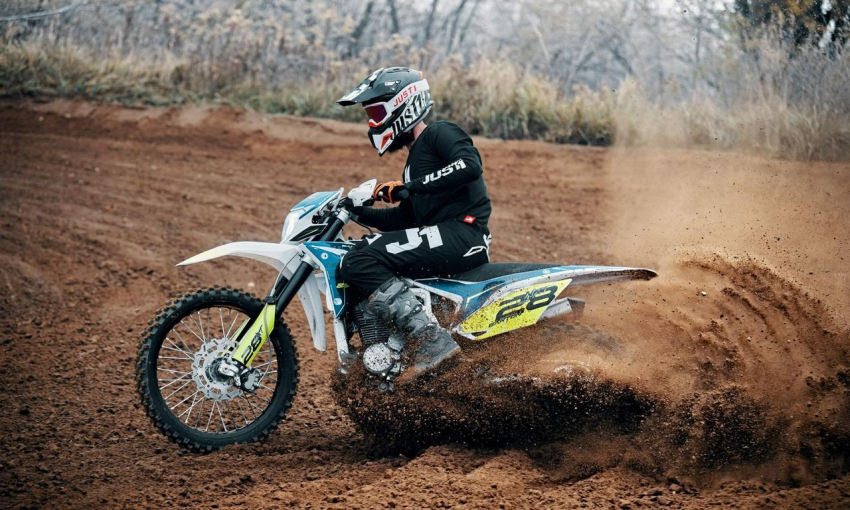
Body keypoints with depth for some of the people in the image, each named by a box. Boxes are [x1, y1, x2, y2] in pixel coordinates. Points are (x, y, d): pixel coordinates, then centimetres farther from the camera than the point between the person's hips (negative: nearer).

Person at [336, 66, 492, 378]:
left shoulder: (439, 133, 0)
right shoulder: (415, 158, 28)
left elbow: (470, 165, -21)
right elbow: (403, 219, 28)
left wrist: (411, 187, -22)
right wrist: (354, 211, 18)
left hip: (462, 233, -10)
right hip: (442, 239, 10)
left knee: (358, 263, -23)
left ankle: (433, 340, -30)